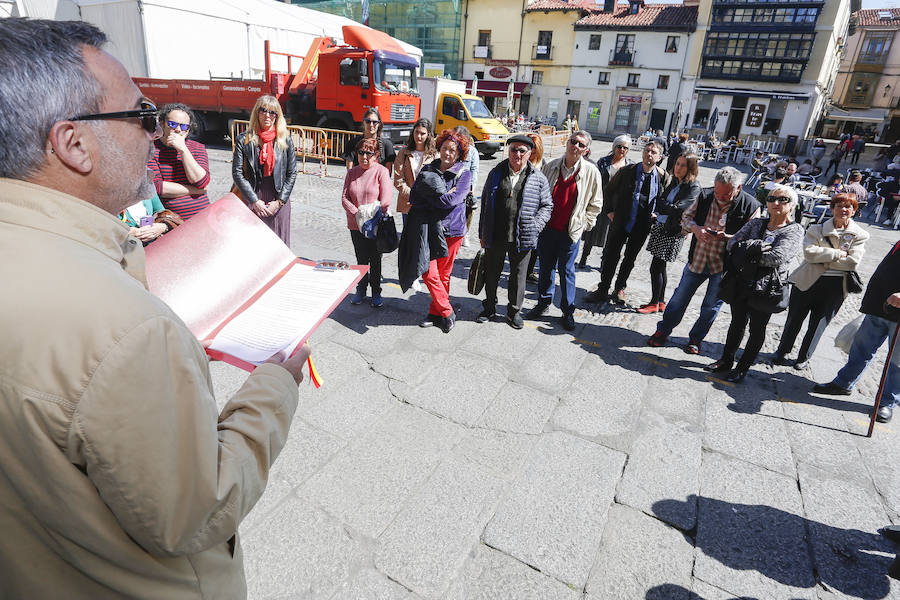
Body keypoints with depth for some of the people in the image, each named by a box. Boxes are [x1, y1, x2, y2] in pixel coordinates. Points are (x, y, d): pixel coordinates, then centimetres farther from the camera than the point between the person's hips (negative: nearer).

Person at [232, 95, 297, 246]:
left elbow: (292, 173, 4)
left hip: (279, 202, 1)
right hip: (251, 201, -1)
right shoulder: (244, 140, 2)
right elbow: (237, 173, -1)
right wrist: (254, 201, -9)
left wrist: (279, 201, -4)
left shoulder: (286, 141, 5)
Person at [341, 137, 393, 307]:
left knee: (375, 260, 6)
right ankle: (361, 289, 27)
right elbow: (345, 198, 3)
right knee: (361, 259, 11)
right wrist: (357, 214, -12)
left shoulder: (382, 171, -5)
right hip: (355, 225, 3)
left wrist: (371, 217, -15)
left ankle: (376, 292, 20)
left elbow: (385, 201, -11)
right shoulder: (352, 173, 7)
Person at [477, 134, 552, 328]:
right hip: (495, 236, 2)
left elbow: (547, 205, 8)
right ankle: (489, 308, 32)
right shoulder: (496, 173, 5)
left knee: (518, 276, 11)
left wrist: (536, 225, -8)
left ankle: (514, 312, 29)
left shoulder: (538, 178, 1)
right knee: (491, 274, 13)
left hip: (522, 238, -1)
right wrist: (482, 233, 9)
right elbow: (485, 202, 10)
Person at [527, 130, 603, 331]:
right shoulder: (551, 166, 3)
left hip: (571, 231, -2)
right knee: (546, 267, 14)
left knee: (566, 271, 6)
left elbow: (595, 203, 5)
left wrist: (583, 223, 0)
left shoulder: (591, 172, -4)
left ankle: (568, 311, 19)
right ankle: (543, 303, 31)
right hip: (547, 228, 2)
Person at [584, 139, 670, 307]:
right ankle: (602, 290, 12)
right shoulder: (627, 171, -5)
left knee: (630, 258, 14)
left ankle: (620, 288, 31)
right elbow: (609, 190, 5)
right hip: (620, 221, -1)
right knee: (611, 255, 0)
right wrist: (609, 211, -1)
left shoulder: (663, 177, -1)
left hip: (642, 226, 2)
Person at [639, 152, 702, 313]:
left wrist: (659, 204, -8)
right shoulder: (675, 182, 10)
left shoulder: (694, 187, -12)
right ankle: (661, 302, 26)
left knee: (656, 268, -6)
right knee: (660, 267, 13)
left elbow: (677, 208, -21)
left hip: (673, 232, -8)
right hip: (660, 227, 8)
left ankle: (654, 303, 8)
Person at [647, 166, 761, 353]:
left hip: (723, 266, -2)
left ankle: (696, 338, 31)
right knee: (680, 296, 12)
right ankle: (663, 331, 29)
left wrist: (730, 238, -27)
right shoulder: (705, 196, -4)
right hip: (697, 259, 2)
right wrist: (695, 228, -15)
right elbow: (686, 217, 7)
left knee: (711, 306, 12)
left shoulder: (750, 205, -12)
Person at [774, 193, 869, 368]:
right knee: (794, 319, 9)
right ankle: (782, 351, 29)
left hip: (836, 287, 1)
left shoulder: (860, 235, 1)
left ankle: (804, 357, 29)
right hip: (808, 281, 0)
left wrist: (823, 258, -12)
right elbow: (809, 252, -15)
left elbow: (852, 262, -11)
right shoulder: (817, 229, 0)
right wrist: (838, 253, -17)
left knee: (818, 324, 10)